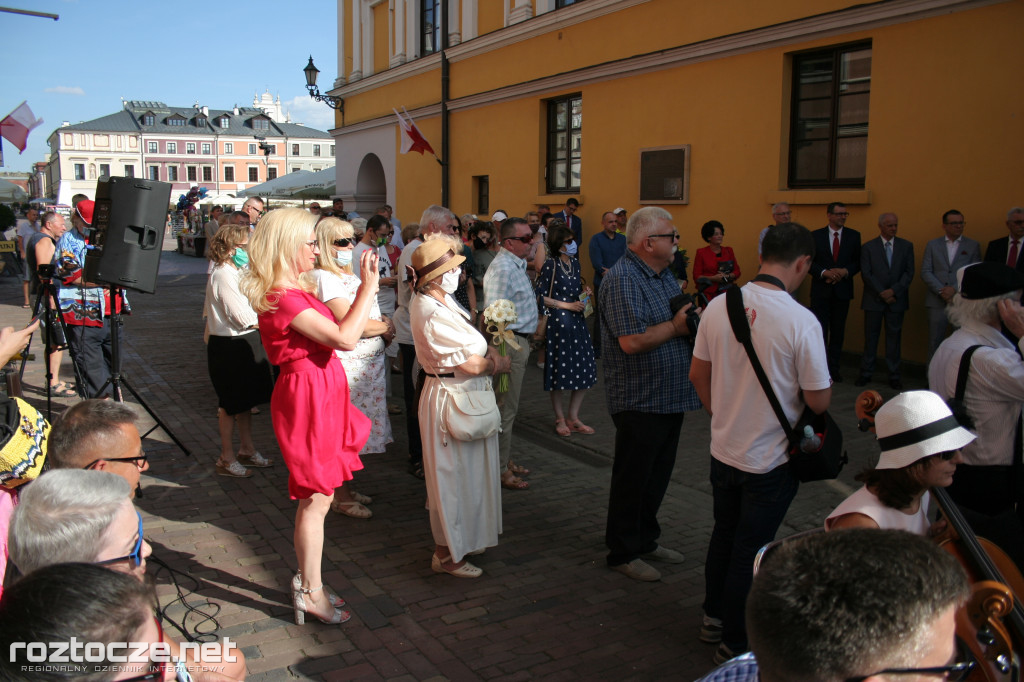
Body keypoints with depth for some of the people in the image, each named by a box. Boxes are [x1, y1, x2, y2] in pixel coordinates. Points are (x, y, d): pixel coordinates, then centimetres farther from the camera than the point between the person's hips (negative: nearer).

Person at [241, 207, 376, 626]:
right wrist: (369, 285, -18)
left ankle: (306, 581, 32)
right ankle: (311, 591, 14)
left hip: (319, 393, 11)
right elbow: (344, 339, -24)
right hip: (307, 397, -10)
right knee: (316, 499, 0)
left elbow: (332, 331, 12)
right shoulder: (283, 297, -21)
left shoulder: (290, 290, 12)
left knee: (316, 497, 18)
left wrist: (365, 286, 12)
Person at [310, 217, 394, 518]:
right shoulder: (324, 277, -14)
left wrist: (383, 326, -5)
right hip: (345, 365, -9)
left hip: (370, 363, 9)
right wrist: (386, 327, -5)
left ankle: (348, 487, 29)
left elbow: (373, 317, 19)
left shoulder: (351, 275, 15)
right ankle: (341, 496, 12)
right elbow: (349, 327, -21)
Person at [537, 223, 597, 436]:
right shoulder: (550, 265, -9)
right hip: (558, 321, -7)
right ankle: (560, 419, 17)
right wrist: (568, 305, -13)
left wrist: (583, 292, 4)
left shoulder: (575, 262, 11)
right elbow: (542, 297, -11)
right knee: (560, 369, 2)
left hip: (577, 320, 7)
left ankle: (573, 418, 19)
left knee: (584, 372, 5)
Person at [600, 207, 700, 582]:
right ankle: (623, 553, 18)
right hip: (640, 400, -10)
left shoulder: (664, 275, 13)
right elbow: (632, 341, -28)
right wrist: (676, 327, -16)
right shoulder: (622, 279, -19)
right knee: (632, 479, 4)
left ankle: (646, 540, 35)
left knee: (658, 476, 19)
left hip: (670, 397, 10)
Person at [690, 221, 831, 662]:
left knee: (724, 535, 23)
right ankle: (736, 643, 27)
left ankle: (713, 619, 41)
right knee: (751, 551, 11)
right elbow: (818, 401, -17)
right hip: (770, 460, -5)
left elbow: (698, 374, 3)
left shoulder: (718, 306, -7)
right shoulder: (800, 320, -22)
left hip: (723, 451, 5)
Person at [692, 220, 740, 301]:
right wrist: (713, 278, -13)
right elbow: (696, 277, 1)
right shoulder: (701, 253, 4)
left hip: (727, 292, 2)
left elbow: (737, 272, 13)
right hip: (708, 293, -2)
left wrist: (728, 276, -8)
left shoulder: (728, 251, 14)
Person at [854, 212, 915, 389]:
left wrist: (894, 291, -12)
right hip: (873, 300, -1)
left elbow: (909, 273, 1)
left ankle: (894, 376, 11)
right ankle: (866, 373, 12)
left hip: (896, 300, 1)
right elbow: (866, 274, -4)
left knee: (894, 338, 5)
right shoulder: (868, 247, 2)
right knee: (870, 337, 4)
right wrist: (882, 293, -11)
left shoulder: (906, 246, 7)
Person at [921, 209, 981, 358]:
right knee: (935, 342, 5)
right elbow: (925, 272, 2)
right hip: (937, 301, 1)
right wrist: (941, 290, -11)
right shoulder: (932, 245, 10)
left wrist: (955, 289, -13)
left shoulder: (973, 246, 7)